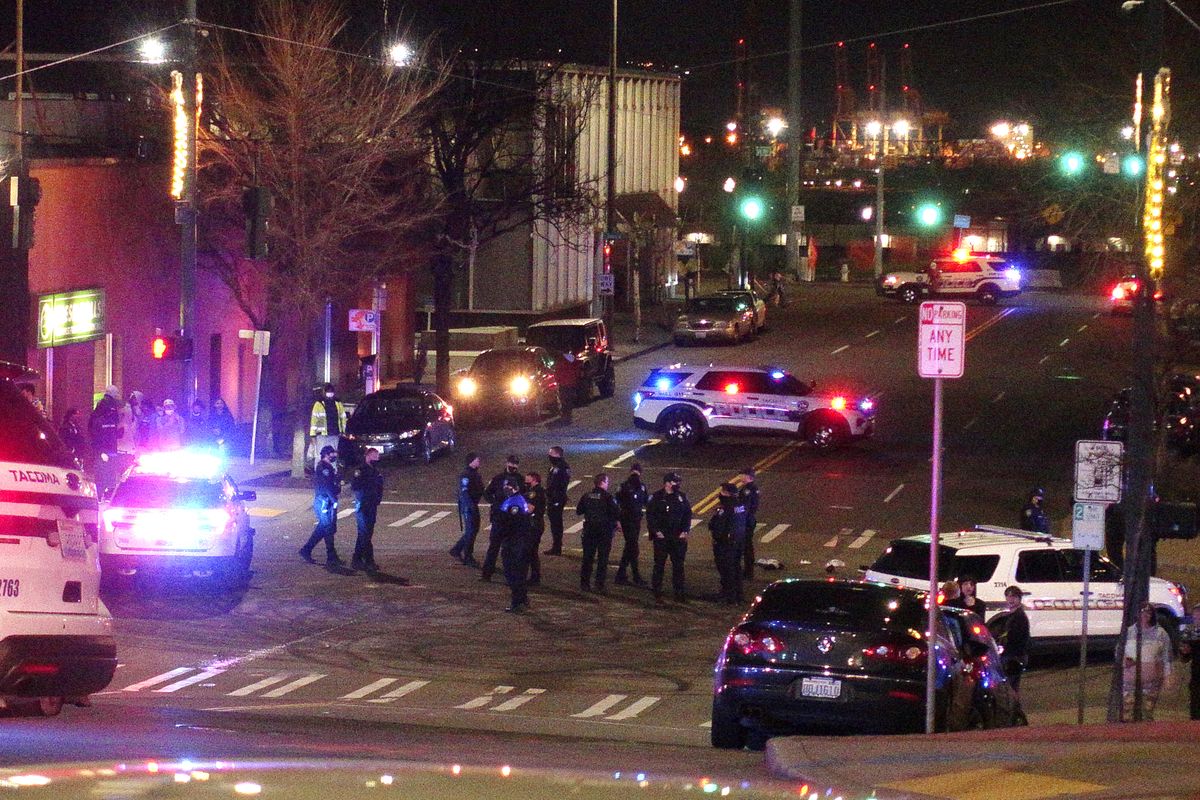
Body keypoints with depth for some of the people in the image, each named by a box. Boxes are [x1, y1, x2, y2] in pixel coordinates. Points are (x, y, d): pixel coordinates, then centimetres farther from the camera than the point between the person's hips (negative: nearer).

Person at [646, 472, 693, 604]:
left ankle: (679, 593, 15)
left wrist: (685, 531, 1)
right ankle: (657, 594, 5)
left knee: (678, 565, 7)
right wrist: (656, 531, -12)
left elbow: (687, 515, 12)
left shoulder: (682, 497, 7)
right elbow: (650, 516, -4)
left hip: (678, 538, 4)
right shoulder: (656, 497, -4)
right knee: (659, 566, 0)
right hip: (661, 537, -4)